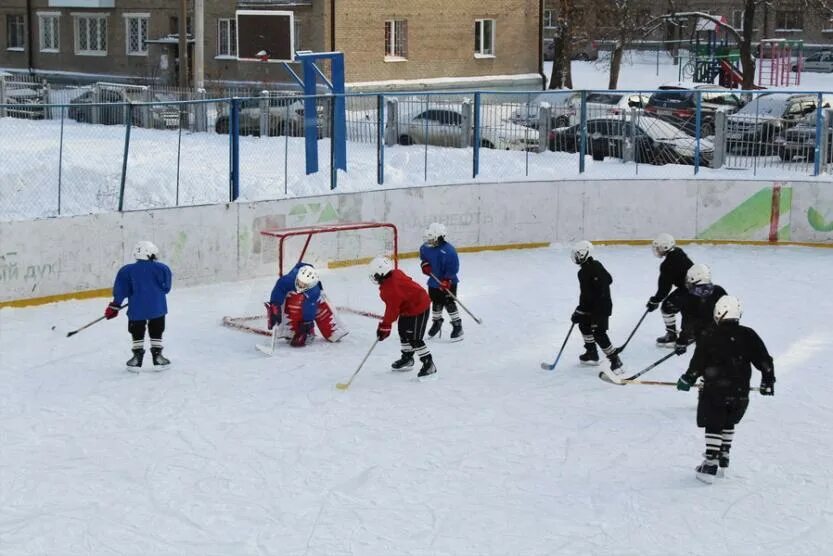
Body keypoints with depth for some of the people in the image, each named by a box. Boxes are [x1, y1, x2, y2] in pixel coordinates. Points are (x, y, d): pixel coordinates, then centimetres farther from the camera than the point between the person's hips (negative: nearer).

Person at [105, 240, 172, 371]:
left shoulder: (127, 271, -2)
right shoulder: (162, 268, -3)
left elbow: (121, 291, -1)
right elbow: (166, 288, 4)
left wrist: (114, 307, 9)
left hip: (137, 309, 0)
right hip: (157, 308, 0)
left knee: (137, 333, 14)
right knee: (156, 332, 13)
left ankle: (137, 358, 15)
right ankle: (157, 358, 14)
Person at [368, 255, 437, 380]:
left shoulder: (391, 288, -31)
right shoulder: (395, 274, -3)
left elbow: (392, 308, -25)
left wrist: (385, 326, -17)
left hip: (418, 309, -11)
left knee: (414, 339, -10)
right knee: (403, 332, 22)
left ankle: (429, 365, -5)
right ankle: (407, 359, 38)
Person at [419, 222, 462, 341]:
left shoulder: (448, 251, -26)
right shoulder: (425, 248, -6)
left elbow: (453, 268, -23)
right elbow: (423, 257, 16)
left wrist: (447, 280, -28)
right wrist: (425, 265, -4)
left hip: (448, 282, -6)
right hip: (434, 281, 6)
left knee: (449, 303, -10)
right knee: (436, 302, 18)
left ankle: (457, 326, 0)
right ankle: (436, 322, 39)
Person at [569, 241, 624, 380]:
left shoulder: (584, 272, -22)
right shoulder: (597, 265, 5)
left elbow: (586, 296, -24)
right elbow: (609, 279, 19)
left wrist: (579, 312, -18)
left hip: (600, 307, -11)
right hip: (604, 302, 11)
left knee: (599, 334, -13)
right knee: (584, 324, 23)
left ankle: (615, 361, -13)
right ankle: (591, 354, 34)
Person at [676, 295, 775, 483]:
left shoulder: (709, 337, -9)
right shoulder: (748, 335, -1)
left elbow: (697, 363, -5)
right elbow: (765, 360, 4)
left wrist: (687, 380, 11)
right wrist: (768, 381, 17)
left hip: (715, 391, -3)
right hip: (741, 393, 3)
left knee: (713, 426, 5)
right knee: (728, 424, 21)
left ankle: (711, 466, -1)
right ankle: (723, 462, 24)